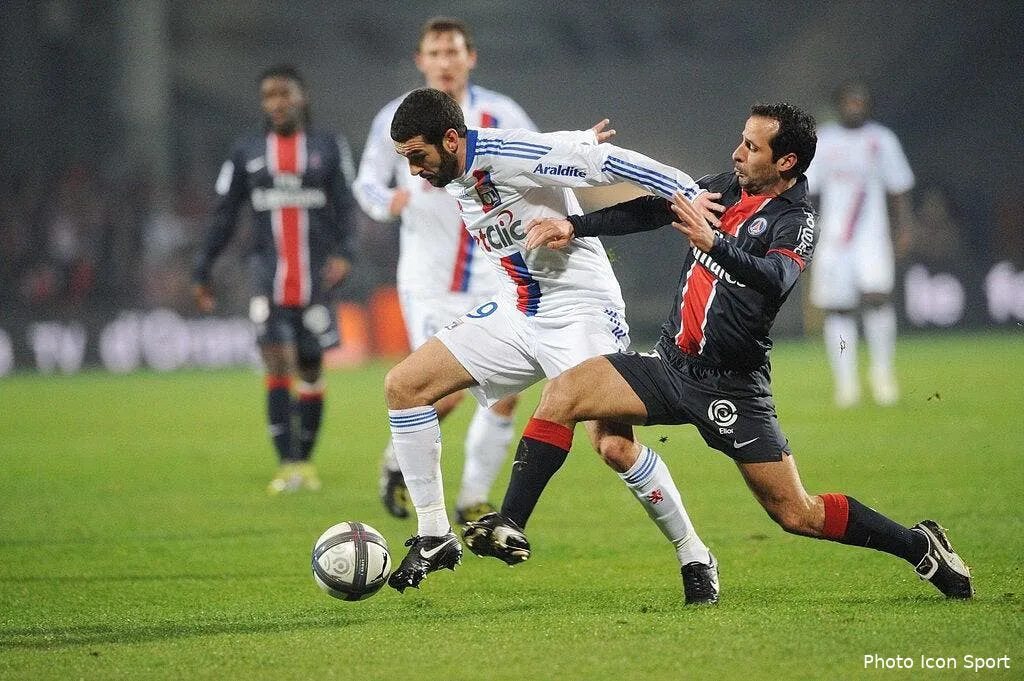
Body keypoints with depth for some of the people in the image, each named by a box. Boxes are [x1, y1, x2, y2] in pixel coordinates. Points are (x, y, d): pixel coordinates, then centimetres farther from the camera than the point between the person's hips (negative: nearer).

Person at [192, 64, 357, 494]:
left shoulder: (328, 149, 7)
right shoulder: (246, 153, 10)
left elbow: (345, 207, 0)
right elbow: (223, 217, 12)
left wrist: (343, 253, -17)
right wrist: (202, 271, 8)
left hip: (316, 275, 0)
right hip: (269, 275, 0)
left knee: (311, 372, 6)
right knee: (277, 365, -13)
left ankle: (305, 460, 19)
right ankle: (288, 465, -15)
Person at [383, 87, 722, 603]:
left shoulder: (510, 154, -22)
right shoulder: (450, 179, 3)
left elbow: (610, 162, -23)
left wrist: (692, 196, -28)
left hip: (580, 310, -8)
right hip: (514, 314, 8)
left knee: (615, 446, -21)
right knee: (402, 385, -2)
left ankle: (694, 557, -1)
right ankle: (434, 537, 4)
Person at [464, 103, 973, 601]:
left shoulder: (797, 223, -12)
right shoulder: (724, 188, 7)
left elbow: (775, 279, -32)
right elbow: (647, 211, 15)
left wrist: (713, 243, -47)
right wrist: (573, 226, 4)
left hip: (731, 387, -6)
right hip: (671, 364, 6)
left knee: (797, 515, -4)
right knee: (563, 392, -14)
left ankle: (922, 548, 15)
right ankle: (510, 527, -13)